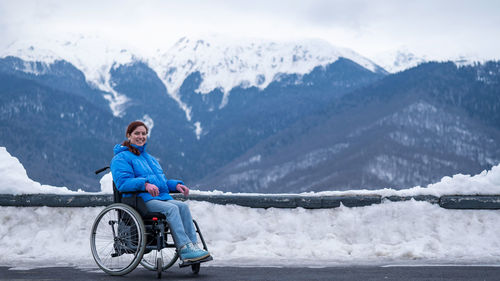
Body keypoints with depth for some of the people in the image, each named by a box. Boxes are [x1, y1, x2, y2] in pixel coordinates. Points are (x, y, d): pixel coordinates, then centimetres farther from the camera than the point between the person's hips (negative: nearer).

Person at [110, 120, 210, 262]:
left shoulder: (149, 158, 30)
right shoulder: (121, 158, 2)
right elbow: (122, 182, -14)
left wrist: (176, 185, 11)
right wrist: (145, 184, -29)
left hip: (162, 197, 7)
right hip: (140, 201, -7)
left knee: (183, 206, -21)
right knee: (171, 209, -31)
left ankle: (193, 245, -30)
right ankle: (184, 248, -37)